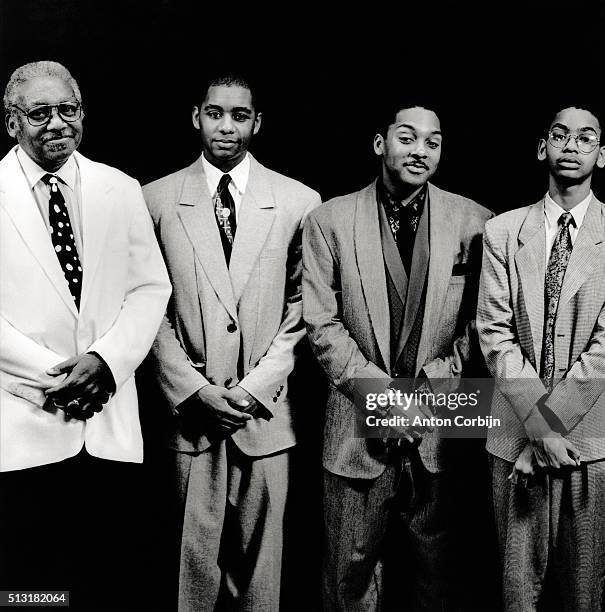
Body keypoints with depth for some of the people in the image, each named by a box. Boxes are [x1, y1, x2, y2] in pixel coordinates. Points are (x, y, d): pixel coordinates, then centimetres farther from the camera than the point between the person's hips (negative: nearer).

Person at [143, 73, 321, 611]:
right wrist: (195, 389, -7)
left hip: (266, 410, 1)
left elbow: (303, 305, 3)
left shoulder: (299, 201, 3)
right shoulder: (158, 199, 3)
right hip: (189, 408, 0)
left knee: (260, 557, 8)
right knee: (195, 557, 7)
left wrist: (256, 386, -6)